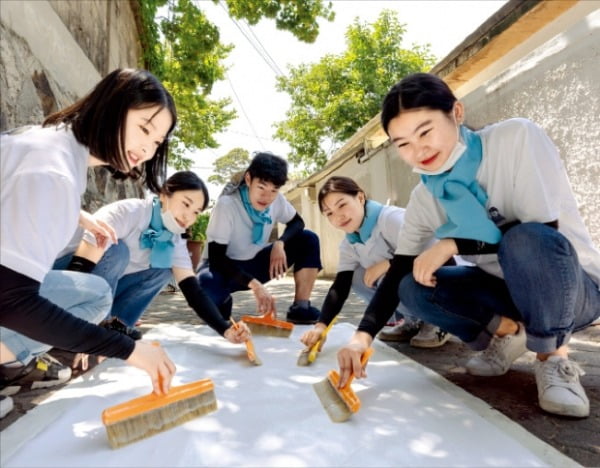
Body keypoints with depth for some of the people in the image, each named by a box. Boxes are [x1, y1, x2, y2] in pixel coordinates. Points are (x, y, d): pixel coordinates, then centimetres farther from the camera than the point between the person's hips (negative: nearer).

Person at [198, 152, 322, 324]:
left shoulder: (277, 200, -13)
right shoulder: (226, 205, -28)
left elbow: (297, 223, 4)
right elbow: (216, 258, -29)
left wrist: (280, 244, -18)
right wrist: (254, 284, -40)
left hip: (254, 264, 5)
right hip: (225, 267, -5)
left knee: (308, 240, -12)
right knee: (207, 285, -41)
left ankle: (300, 308, -10)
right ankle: (222, 303, -4)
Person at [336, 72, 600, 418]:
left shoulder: (517, 137, -20)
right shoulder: (424, 198, -8)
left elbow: (541, 230, -26)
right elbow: (397, 272, -9)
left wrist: (452, 244, -25)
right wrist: (364, 336, -20)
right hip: (508, 289, 4)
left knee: (528, 240, -36)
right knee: (413, 288, -15)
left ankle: (553, 358, -11)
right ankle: (508, 332, 4)